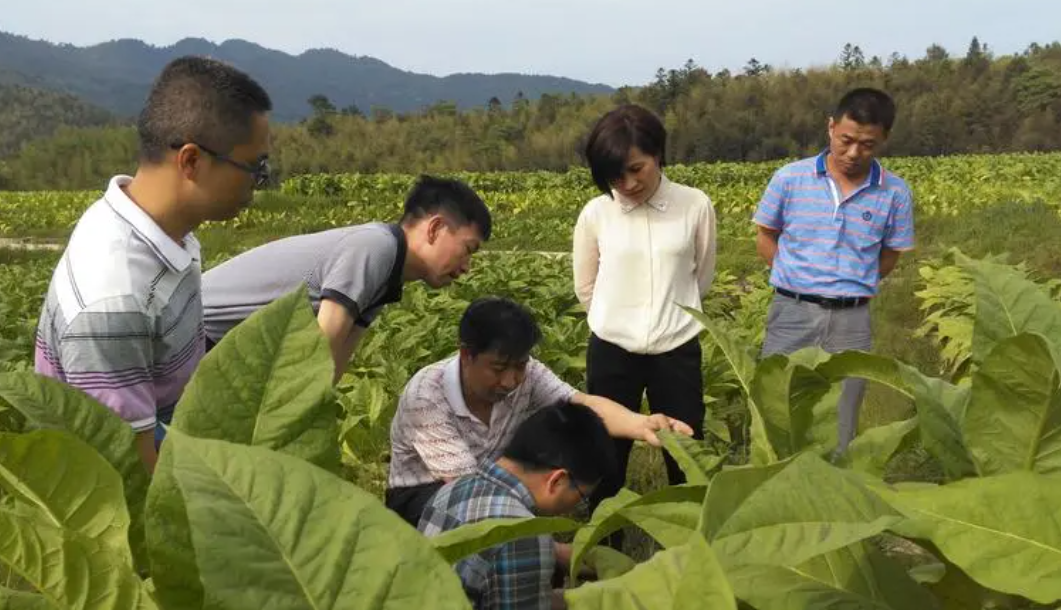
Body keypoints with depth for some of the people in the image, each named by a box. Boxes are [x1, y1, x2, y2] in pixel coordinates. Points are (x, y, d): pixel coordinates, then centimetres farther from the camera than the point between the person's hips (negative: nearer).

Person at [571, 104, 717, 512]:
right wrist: (623, 319, 11)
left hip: (676, 351, 0)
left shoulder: (695, 206, -6)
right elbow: (586, 289, 7)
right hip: (612, 352, 0)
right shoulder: (595, 214, -5)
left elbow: (702, 279, 9)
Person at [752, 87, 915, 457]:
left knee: (839, 432, 9)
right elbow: (766, 241, 8)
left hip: (851, 322, 1)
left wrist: (849, 285, 1)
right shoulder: (790, 178, -3)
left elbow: (889, 259, 11)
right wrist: (802, 281, 2)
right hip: (792, 314, -1)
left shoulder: (895, 193, -1)